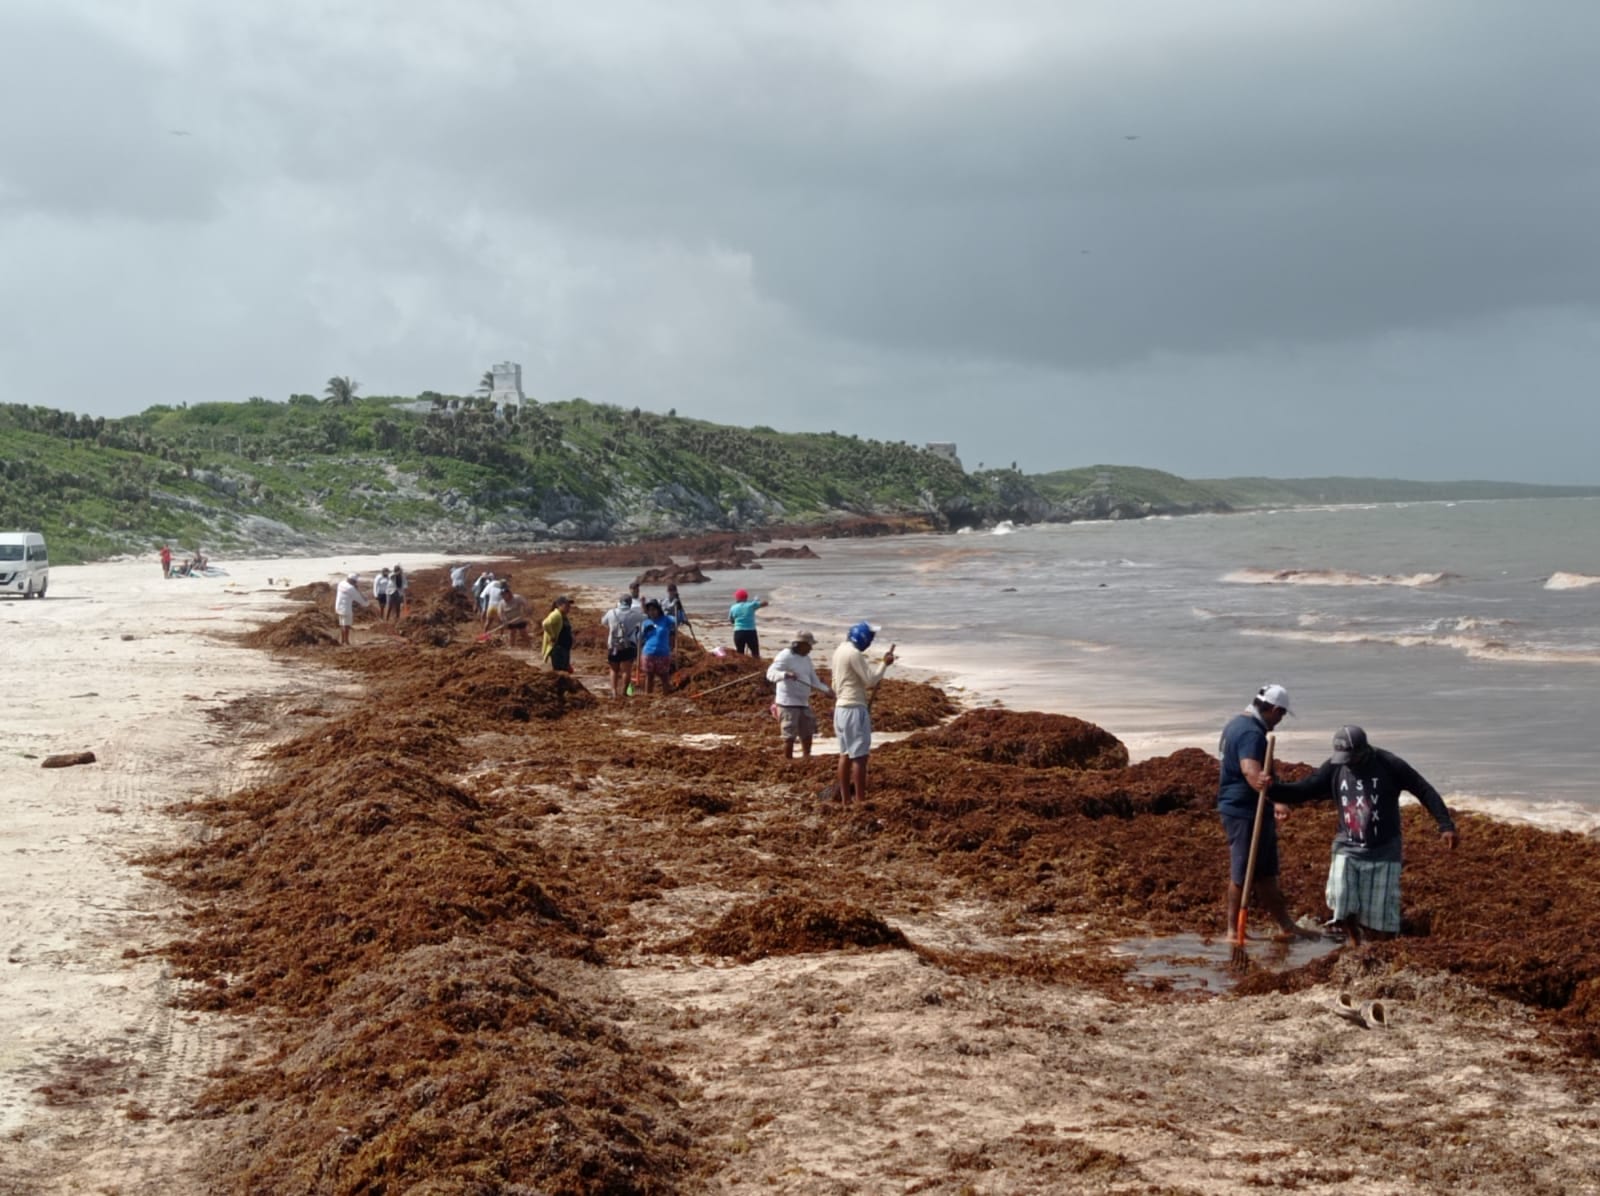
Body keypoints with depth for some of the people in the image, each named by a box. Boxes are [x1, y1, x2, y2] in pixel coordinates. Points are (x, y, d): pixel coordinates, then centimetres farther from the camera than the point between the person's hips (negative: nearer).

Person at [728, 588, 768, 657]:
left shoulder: (733, 608, 4)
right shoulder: (751, 605, -2)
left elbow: (730, 620, 17)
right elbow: (765, 603, 7)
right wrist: (757, 600, 24)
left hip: (738, 633, 2)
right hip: (751, 632, -2)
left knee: (740, 655, 9)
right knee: (756, 655, 5)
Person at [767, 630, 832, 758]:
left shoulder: (806, 658, 12)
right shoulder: (785, 656, -13)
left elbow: (813, 680, 17)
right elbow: (771, 673, -25)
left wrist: (826, 690, 2)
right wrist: (785, 674, -44)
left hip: (804, 703, 9)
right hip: (788, 703, -8)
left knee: (807, 733, 16)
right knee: (790, 736, -5)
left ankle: (806, 761, 28)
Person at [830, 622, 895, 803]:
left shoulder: (839, 651, 13)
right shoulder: (854, 654, -16)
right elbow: (871, 681, -17)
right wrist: (885, 664, -7)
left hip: (841, 708, 10)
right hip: (855, 709, -10)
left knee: (845, 754, 13)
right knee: (860, 755, -7)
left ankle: (845, 798, 16)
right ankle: (860, 800, -8)